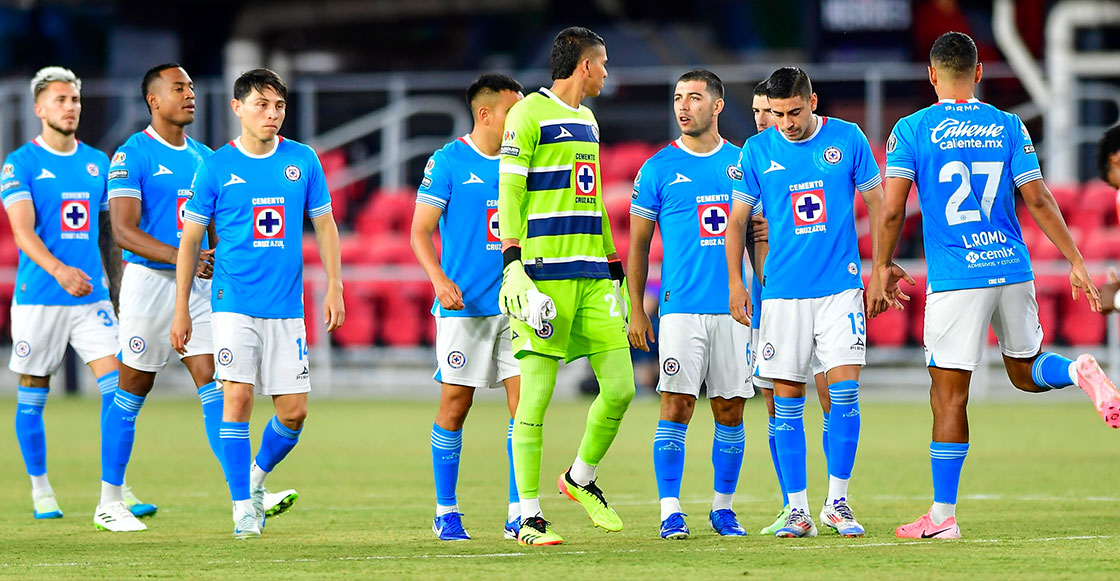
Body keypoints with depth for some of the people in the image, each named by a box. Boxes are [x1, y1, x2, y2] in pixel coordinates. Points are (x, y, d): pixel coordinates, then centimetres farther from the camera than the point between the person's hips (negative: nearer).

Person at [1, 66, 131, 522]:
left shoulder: (97, 163, 11)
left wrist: (119, 291, 17)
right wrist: (59, 270, -33)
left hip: (92, 294, 4)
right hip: (38, 296, -4)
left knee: (117, 384, -9)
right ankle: (40, 488, 19)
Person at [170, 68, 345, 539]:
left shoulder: (303, 161, 5)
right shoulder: (216, 167, -1)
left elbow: (324, 225, 14)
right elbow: (190, 240, 5)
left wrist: (334, 287, 5)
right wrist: (181, 311, 3)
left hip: (286, 306, 2)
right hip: (233, 302, -2)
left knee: (294, 411, 0)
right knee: (238, 397, -13)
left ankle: (257, 477, 28)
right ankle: (243, 507, -5)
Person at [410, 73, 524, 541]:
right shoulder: (448, 162, -4)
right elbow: (421, 231, -6)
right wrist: (440, 280, -20)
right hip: (463, 306, -4)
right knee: (455, 405, -1)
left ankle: (519, 514, 1)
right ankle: (446, 512, 10)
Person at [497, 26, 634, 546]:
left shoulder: (588, 121, 20)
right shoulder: (530, 113, -5)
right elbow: (509, 192, -9)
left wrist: (613, 267, 23)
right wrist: (512, 264, -17)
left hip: (592, 274, 8)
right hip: (545, 272, -8)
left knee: (620, 387, 1)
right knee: (534, 396, -6)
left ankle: (581, 479, 24)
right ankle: (530, 518, -3)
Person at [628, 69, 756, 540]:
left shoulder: (742, 164, 10)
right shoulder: (658, 169, 3)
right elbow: (638, 244, 6)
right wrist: (636, 310, 1)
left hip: (734, 307, 2)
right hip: (681, 307, -2)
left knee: (730, 409, 4)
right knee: (676, 406, -9)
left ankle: (723, 506, 15)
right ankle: (670, 510, -6)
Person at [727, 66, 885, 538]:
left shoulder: (848, 139, 1)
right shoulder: (757, 151, 3)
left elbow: (876, 204, 9)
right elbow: (737, 220, 9)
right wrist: (735, 282, 1)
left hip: (840, 284, -1)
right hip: (783, 290, 1)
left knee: (844, 388, -10)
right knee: (786, 400, -1)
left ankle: (837, 502, 1)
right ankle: (797, 511, 5)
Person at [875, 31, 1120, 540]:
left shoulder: (911, 130, -2)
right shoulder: (1008, 127, 7)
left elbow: (892, 210, -5)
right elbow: (1038, 200, 3)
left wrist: (882, 268, 8)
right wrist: (1076, 262, 6)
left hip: (956, 279, -4)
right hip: (1013, 269, 4)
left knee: (948, 397, -1)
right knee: (1025, 372, 22)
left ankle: (942, 515, -1)